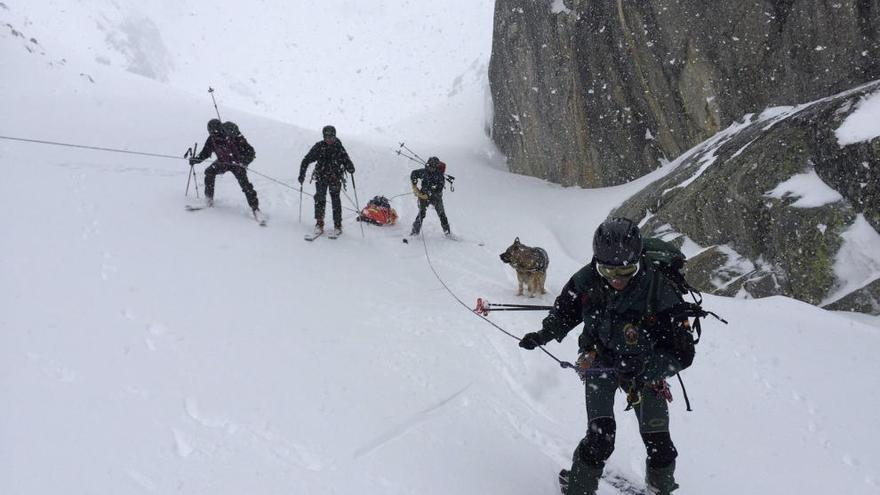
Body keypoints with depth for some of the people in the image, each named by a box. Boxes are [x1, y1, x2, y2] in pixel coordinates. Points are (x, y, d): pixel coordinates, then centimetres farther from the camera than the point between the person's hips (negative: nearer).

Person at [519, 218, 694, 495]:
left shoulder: (660, 292, -29)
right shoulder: (586, 281, -21)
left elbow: (682, 353, -24)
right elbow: (565, 312, 2)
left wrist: (646, 367, -39)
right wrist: (542, 335, -13)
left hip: (646, 368, 0)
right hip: (600, 360, 0)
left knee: (658, 443, 1)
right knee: (601, 436, -16)